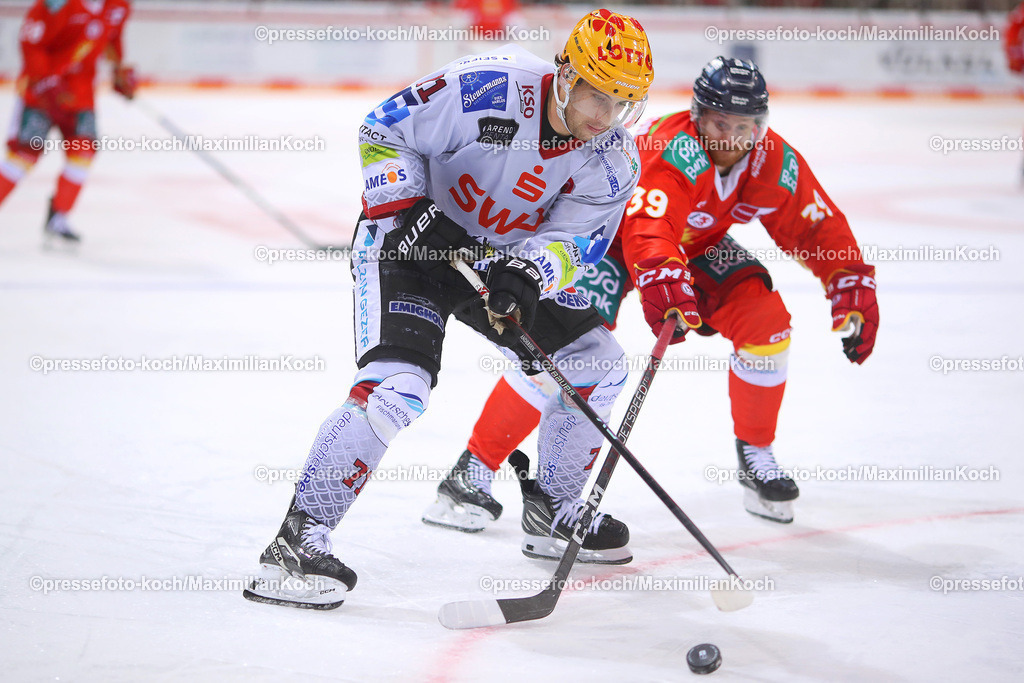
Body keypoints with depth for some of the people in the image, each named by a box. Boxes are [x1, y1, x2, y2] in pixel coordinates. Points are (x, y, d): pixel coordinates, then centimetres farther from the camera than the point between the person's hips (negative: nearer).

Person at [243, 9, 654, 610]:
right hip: (412, 239, -7)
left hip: (508, 257, 7)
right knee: (397, 385, -26)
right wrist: (406, 209, -25)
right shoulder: (488, 88, -26)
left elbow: (573, 241, -14)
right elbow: (383, 131, -16)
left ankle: (557, 512, 26)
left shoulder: (614, 160, -10)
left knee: (597, 366, 6)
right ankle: (296, 543, -23)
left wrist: (527, 276, -34)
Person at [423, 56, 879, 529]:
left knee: (766, 320, -12)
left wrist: (854, 288, -17)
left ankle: (755, 453, 9)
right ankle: (473, 470, -20)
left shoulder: (776, 164, -18)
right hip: (611, 232, -6)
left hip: (694, 243, 6)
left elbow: (820, 228, -6)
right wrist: (665, 281, -71)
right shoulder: (676, 152, -37)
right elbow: (647, 228, -53)